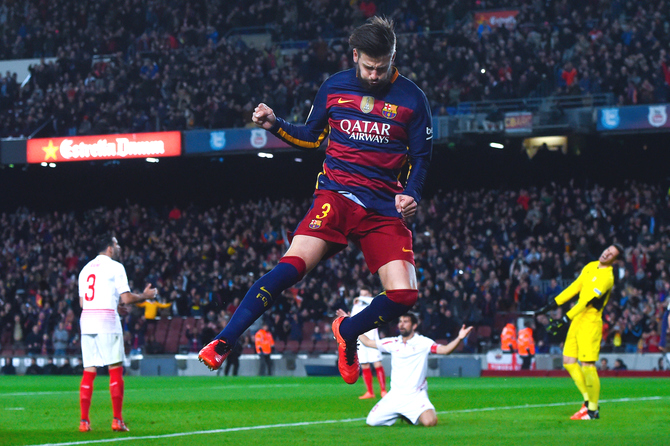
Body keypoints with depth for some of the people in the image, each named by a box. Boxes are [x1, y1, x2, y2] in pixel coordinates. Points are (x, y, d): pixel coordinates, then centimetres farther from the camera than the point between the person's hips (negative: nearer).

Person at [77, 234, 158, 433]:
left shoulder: (86, 268, 18)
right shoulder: (115, 267, -1)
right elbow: (126, 298, -7)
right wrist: (145, 296, 12)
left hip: (86, 320, 6)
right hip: (107, 321, -6)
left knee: (88, 372, 5)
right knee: (115, 370, 0)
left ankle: (84, 421, -1)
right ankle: (117, 420, -4)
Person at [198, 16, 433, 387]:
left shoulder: (411, 98, 4)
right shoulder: (334, 87, 8)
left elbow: (421, 155, 11)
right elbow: (311, 137, 21)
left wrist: (410, 194, -7)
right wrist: (274, 125, 4)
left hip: (385, 209, 1)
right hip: (336, 195, -1)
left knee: (404, 294, -14)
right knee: (295, 263, -26)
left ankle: (348, 332, 17)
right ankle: (224, 342, -25)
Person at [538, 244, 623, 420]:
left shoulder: (607, 277, -15)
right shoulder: (590, 267, 12)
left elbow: (587, 301, -21)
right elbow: (575, 287, 18)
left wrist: (565, 319, -26)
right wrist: (553, 304, 13)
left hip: (591, 322, -8)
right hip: (577, 320, 8)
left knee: (587, 365, -10)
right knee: (568, 361, 7)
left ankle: (593, 410, 1)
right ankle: (588, 400, 18)